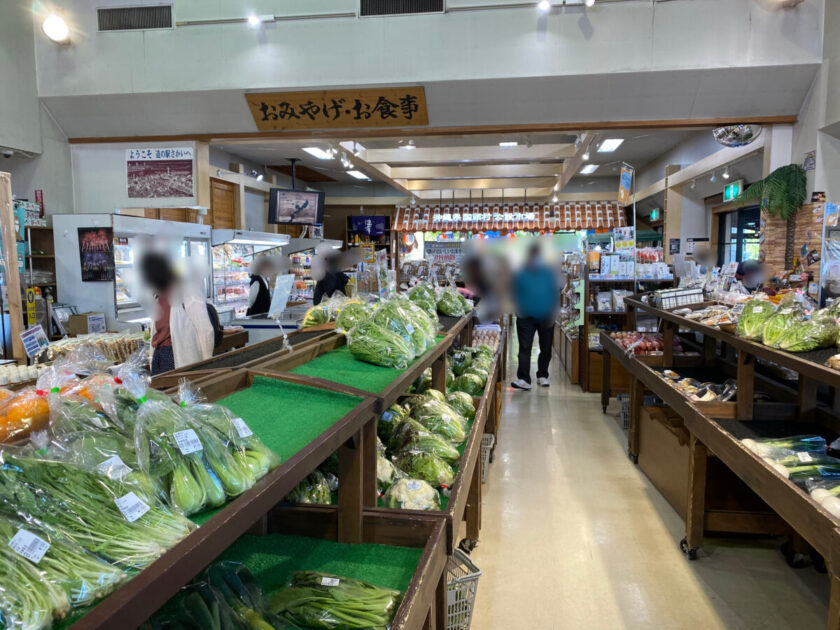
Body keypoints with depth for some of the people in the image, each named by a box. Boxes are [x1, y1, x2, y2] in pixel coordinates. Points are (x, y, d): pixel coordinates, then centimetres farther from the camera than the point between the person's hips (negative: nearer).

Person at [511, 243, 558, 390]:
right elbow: (515, 294, 3)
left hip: (546, 317, 2)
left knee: (546, 349, 11)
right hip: (525, 317, -2)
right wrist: (518, 308, -11)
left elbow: (555, 294, 3)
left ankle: (542, 375, 28)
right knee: (524, 348, -8)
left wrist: (552, 313, -4)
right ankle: (524, 379, -9)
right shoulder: (520, 274, -3)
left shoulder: (549, 273, 0)